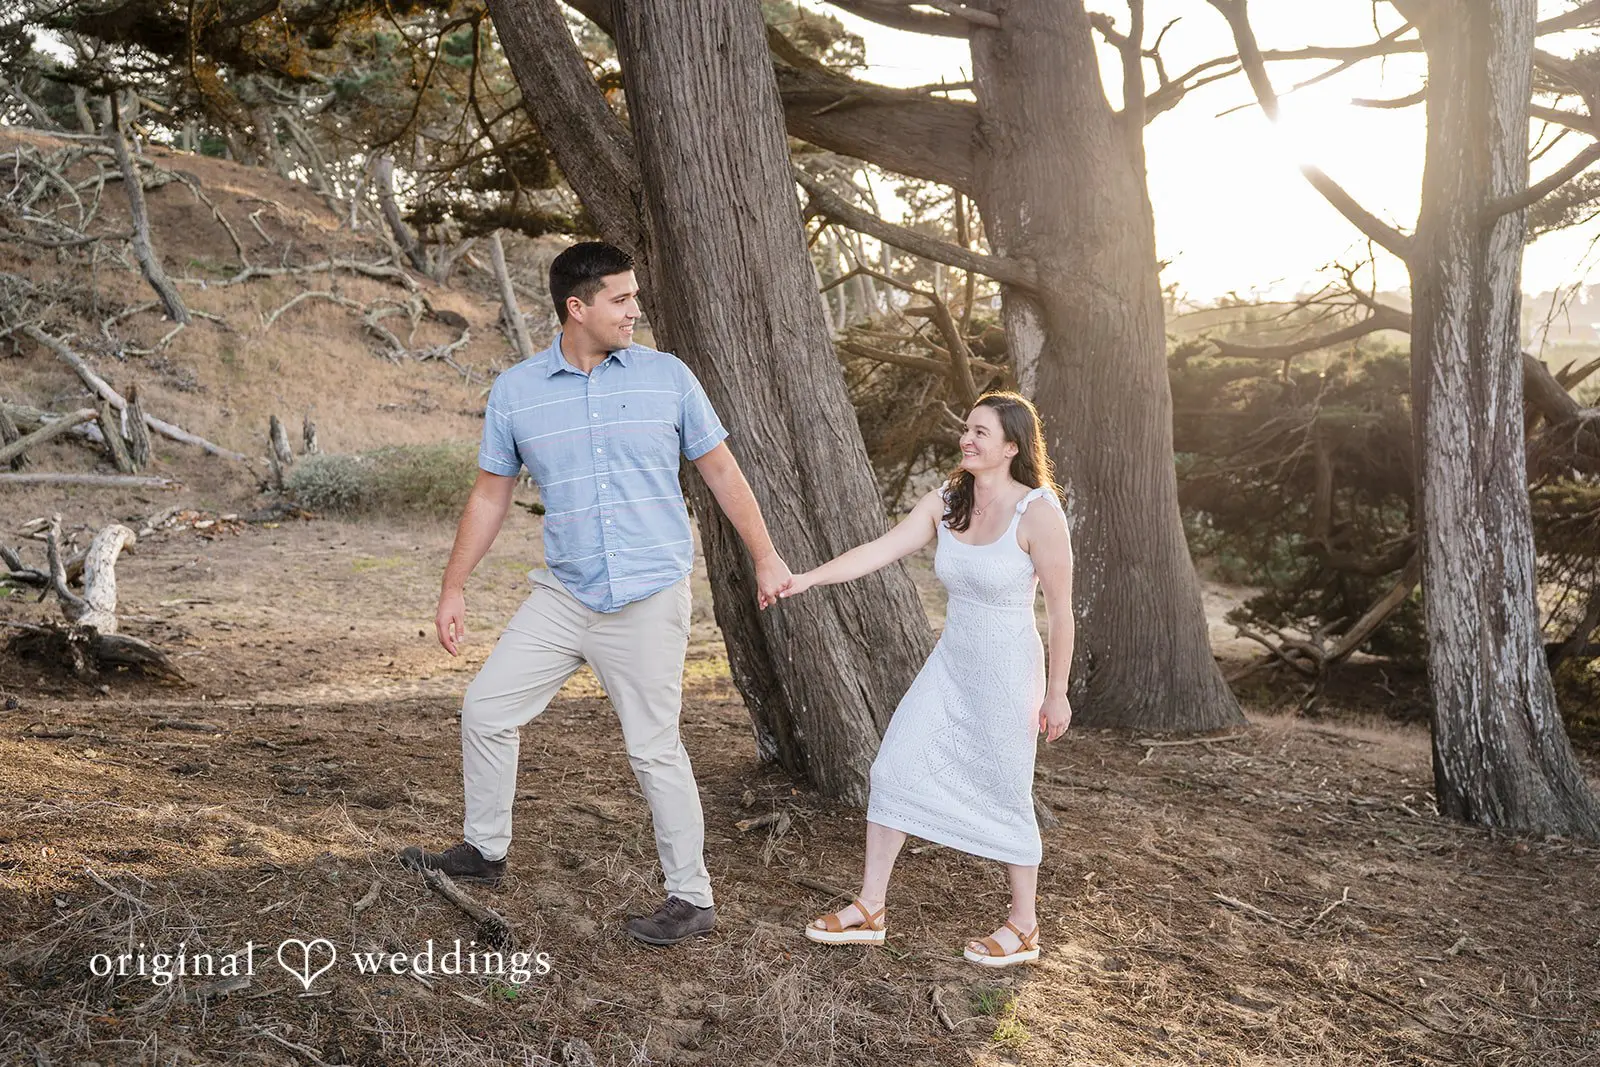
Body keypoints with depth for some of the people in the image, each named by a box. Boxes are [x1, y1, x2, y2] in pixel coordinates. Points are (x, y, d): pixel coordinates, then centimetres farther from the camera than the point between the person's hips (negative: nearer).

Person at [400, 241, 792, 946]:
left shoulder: (667, 377, -1)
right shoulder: (515, 392, 2)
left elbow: (720, 469, 5)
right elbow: (490, 496, 8)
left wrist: (764, 556, 3)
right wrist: (453, 586, 7)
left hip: (649, 600, -3)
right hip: (564, 594, 3)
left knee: (654, 749, -2)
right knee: (486, 710, 8)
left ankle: (692, 899, 13)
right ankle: (484, 850, 30)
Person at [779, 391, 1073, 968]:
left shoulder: (1038, 513, -17)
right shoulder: (945, 502, -1)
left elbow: (1061, 609, -12)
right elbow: (880, 550, -9)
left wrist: (1057, 692, -9)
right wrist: (808, 577, -22)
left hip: (1008, 673, -6)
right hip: (949, 665, 6)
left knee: (1004, 795, 5)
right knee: (894, 769, 2)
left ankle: (1023, 928, 25)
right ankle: (869, 910, 14)